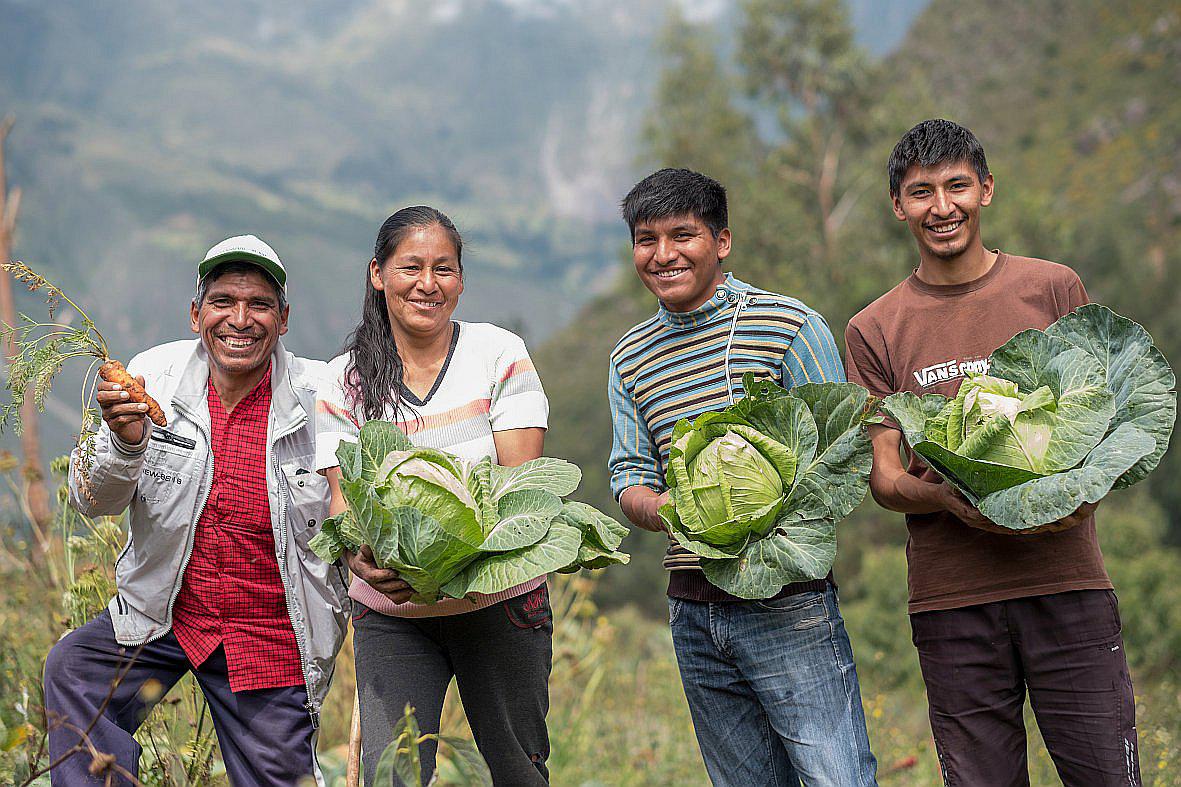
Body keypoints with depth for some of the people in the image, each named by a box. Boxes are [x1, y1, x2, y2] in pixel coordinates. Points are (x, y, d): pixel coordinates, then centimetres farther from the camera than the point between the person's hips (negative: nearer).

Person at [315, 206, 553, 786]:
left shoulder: (499, 354, -5)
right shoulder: (345, 380, -2)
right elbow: (342, 497, -7)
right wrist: (364, 561, -30)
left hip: (499, 601, 0)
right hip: (390, 615, 0)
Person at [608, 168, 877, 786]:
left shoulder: (790, 325, -4)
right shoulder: (630, 359, 13)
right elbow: (629, 477, 10)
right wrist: (663, 507, -14)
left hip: (788, 599, -5)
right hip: (693, 612, 5)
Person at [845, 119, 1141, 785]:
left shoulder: (1052, 288, 8)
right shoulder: (875, 330, 9)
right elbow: (884, 476, 5)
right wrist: (952, 498, -17)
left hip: (1065, 577, 0)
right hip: (951, 598, 1)